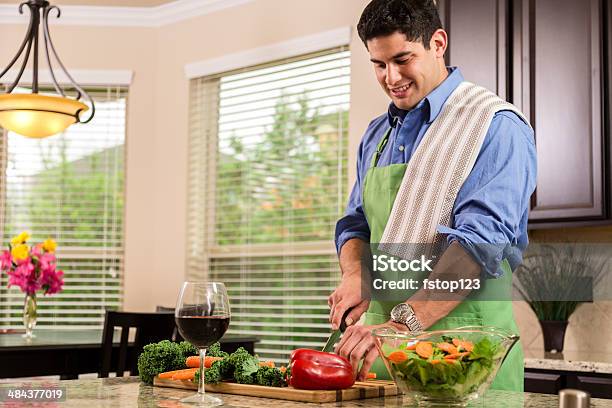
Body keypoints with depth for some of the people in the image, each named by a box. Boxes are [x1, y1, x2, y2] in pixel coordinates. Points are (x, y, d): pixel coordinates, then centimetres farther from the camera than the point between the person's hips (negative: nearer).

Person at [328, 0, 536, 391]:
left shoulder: (497, 125, -8)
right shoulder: (377, 135, 15)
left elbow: (480, 241, -20)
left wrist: (403, 322, -29)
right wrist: (355, 274, -4)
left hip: (461, 341, -6)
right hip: (381, 335, 6)